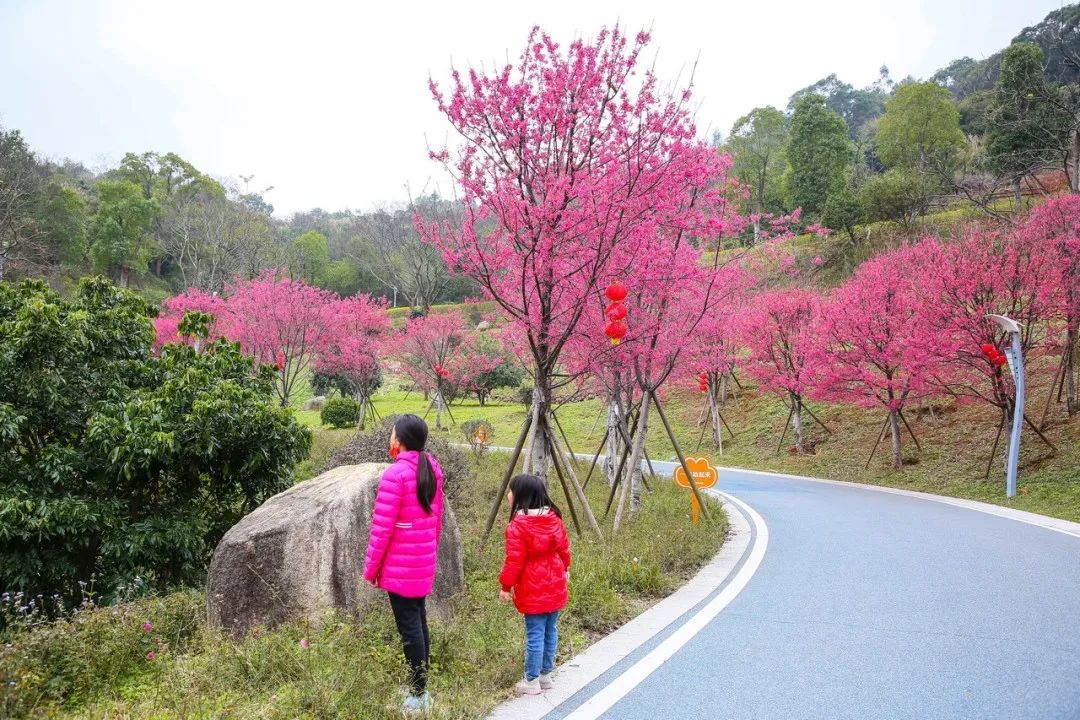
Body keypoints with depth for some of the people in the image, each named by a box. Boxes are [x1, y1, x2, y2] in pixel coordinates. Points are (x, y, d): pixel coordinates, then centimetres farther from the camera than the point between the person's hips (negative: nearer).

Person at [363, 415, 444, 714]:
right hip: (424, 564, 8)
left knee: (409, 629, 1)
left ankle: (418, 696, 10)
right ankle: (420, 688, 27)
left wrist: (370, 568, -7)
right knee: (419, 623, 16)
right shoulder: (432, 469, 4)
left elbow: (382, 527, -17)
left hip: (400, 566, -8)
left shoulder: (395, 474, -19)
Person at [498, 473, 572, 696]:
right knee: (550, 630, 15)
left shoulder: (517, 525, -19)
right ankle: (546, 674, 26)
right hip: (556, 586, 7)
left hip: (533, 590, -6)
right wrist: (565, 570, 26)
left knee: (535, 634, 2)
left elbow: (514, 561, -18)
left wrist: (506, 586, -7)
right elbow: (564, 548, 11)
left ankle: (532, 681, 11)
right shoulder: (554, 518, 2)